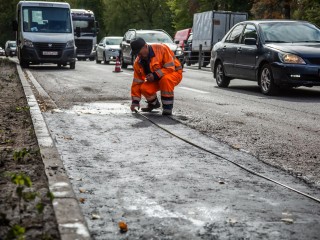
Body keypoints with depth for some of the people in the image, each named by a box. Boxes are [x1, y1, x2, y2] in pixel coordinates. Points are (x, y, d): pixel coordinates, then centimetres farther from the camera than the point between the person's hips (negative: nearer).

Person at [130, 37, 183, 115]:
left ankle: (167, 108, -24)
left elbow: (170, 67, -25)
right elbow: (137, 82, -4)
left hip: (174, 73, -5)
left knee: (165, 79, -39)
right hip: (156, 79, 5)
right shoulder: (138, 62, -7)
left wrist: (155, 75, -32)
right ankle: (154, 103, 13)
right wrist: (135, 101, -9)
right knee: (144, 88, -21)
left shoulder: (161, 49, -25)